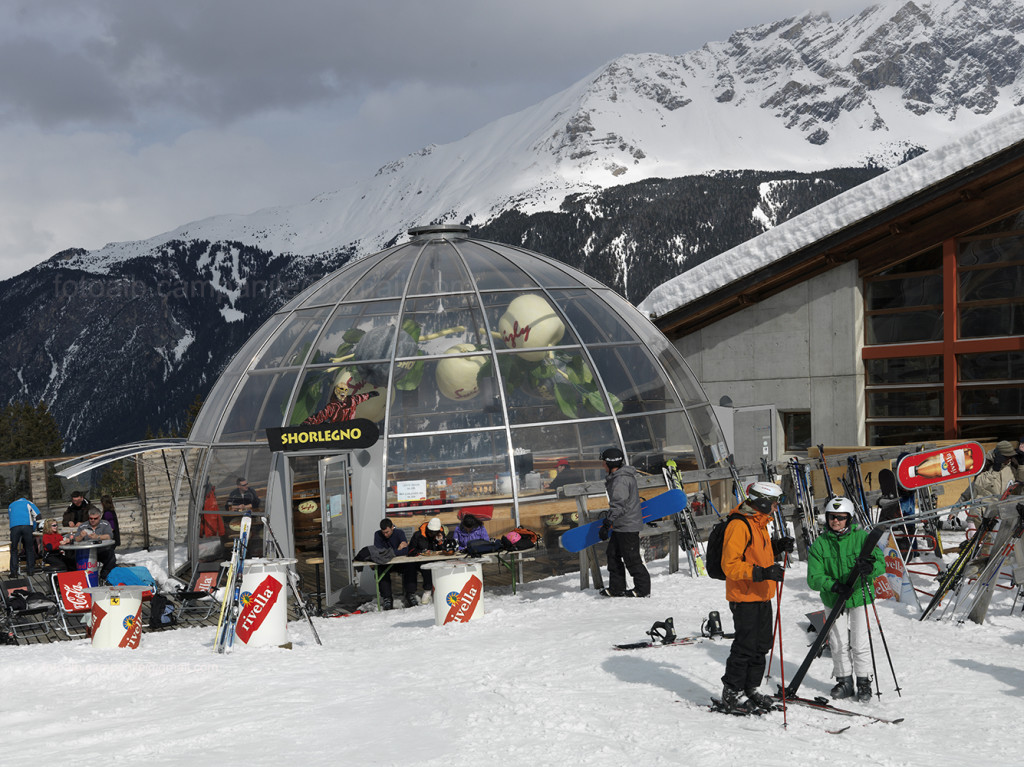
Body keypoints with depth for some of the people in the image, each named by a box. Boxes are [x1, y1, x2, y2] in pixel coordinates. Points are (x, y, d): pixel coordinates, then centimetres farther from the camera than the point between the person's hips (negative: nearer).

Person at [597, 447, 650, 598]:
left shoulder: (621, 480, -20)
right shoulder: (621, 476, 13)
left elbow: (618, 505, -24)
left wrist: (606, 524, -23)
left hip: (627, 526, -11)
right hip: (620, 526, 11)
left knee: (631, 558, -3)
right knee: (613, 554, 14)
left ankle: (643, 589, 5)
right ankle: (617, 588, 19)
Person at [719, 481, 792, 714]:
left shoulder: (758, 524, 14)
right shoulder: (739, 526, -18)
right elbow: (730, 565, -22)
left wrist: (777, 547, 8)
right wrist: (761, 573, -30)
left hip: (762, 597, 10)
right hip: (745, 598, -10)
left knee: (761, 645, 13)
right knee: (745, 646, -5)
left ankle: (751, 688, 25)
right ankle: (732, 693, 6)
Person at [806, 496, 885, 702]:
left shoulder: (862, 537, -6)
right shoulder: (819, 544, -2)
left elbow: (881, 563, -13)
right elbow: (814, 577, -6)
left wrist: (869, 568, -36)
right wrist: (832, 585, -26)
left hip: (860, 597, -2)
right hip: (833, 600, 2)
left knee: (860, 643, -1)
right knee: (839, 643, 6)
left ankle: (864, 682, 14)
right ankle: (844, 681, 22)